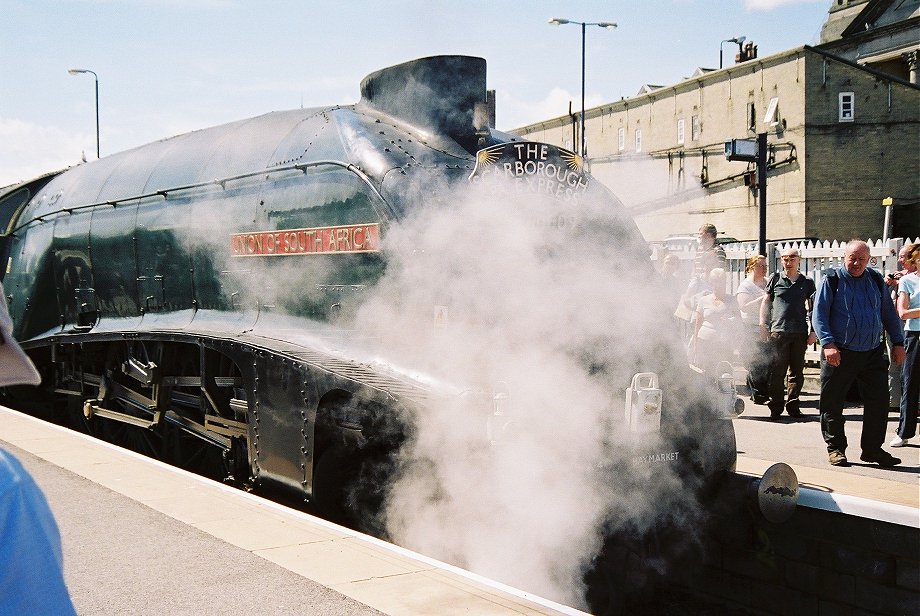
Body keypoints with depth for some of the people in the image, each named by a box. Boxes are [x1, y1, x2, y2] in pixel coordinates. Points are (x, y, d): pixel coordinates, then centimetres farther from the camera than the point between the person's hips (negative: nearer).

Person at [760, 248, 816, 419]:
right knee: (777, 371, -3)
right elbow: (765, 303, 11)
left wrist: (812, 331, 6)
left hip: (800, 333, 2)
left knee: (797, 371, 6)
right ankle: (776, 407, 3)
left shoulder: (807, 282, 9)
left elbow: (812, 308, 13)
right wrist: (763, 325, 3)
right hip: (778, 331, -2)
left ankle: (793, 405, 16)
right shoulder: (775, 279, 6)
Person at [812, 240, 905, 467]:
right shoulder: (832, 280, -3)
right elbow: (819, 314, -7)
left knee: (879, 401, 2)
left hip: (873, 353, 4)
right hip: (840, 354, -3)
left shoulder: (876, 280, 10)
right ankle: (836, 449, 14)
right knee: (832, 403, 1)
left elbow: (889, 313, 17)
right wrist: (828, 344, -19)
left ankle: (872, 449, 14)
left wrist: (898, 342, 11)